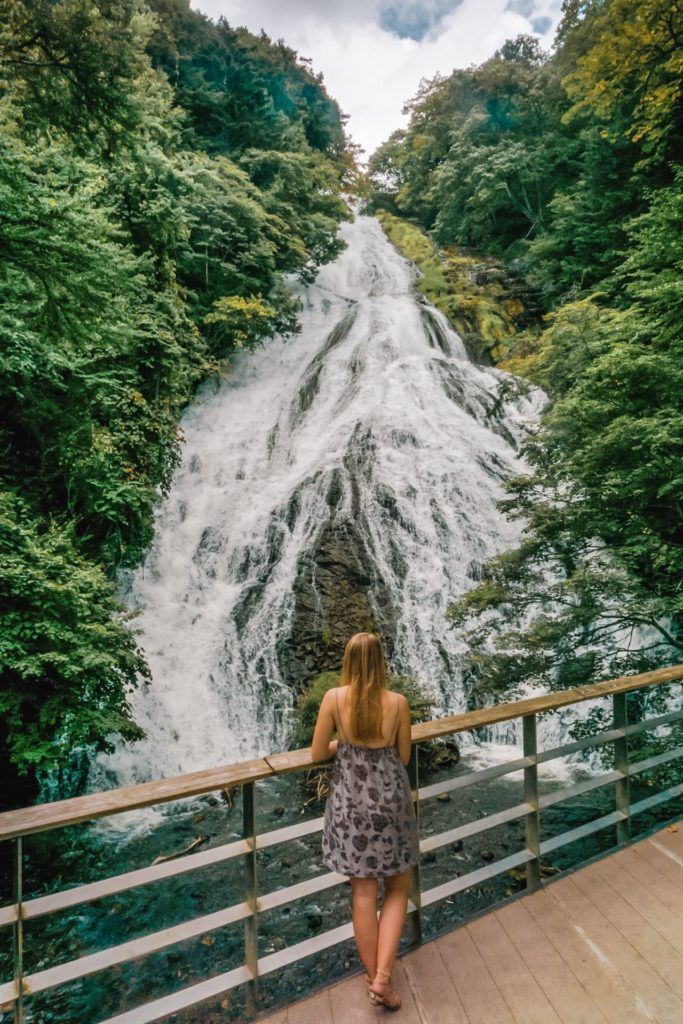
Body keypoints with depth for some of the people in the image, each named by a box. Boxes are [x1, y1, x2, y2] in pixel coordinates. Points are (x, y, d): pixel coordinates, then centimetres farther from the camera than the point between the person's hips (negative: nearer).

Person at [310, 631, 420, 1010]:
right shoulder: (398, 702, -13)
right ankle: (382, 976, 13)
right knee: (397, 888, 20)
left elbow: (317, 753, -5)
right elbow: (404, 757, 0)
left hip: (351, 801, 1)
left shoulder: (334, 698, -14)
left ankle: (373, 980, 27)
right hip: (390, 800, 0)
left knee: (363, 892, 15)